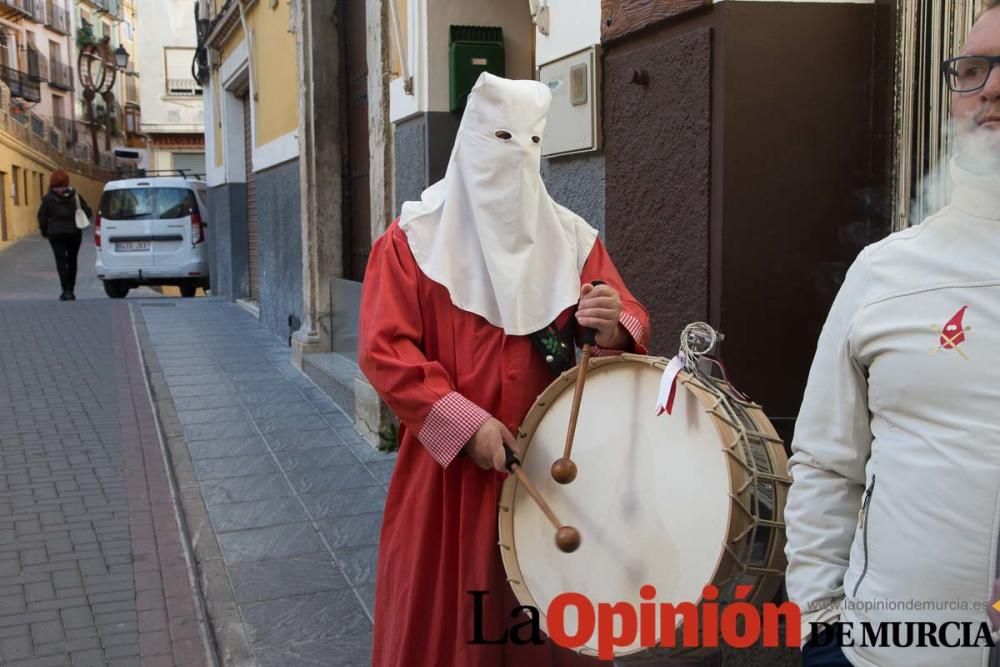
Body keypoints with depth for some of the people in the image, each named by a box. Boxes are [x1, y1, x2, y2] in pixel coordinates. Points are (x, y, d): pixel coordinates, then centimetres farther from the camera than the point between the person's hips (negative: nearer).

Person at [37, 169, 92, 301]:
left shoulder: (48, 198, -5)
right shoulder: (75, 196, 1)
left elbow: (42, 216, -6)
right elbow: (87, 212, 0)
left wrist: (44, 231, 8)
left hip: (56, 234, -2)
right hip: (74, 232, 2)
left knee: (61, 261, -2)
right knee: (72, 260, 13)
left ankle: (66, 290, -13)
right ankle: (71, 290, 16)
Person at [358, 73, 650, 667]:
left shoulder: (572, 237, 5)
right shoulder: (414, 238, -4)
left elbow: (631, 326, 1)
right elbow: (384, 350, -11)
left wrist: (613, 326, -23)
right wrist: (465, 423, -19)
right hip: (446, 466, -2)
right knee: (443, 612, 9)